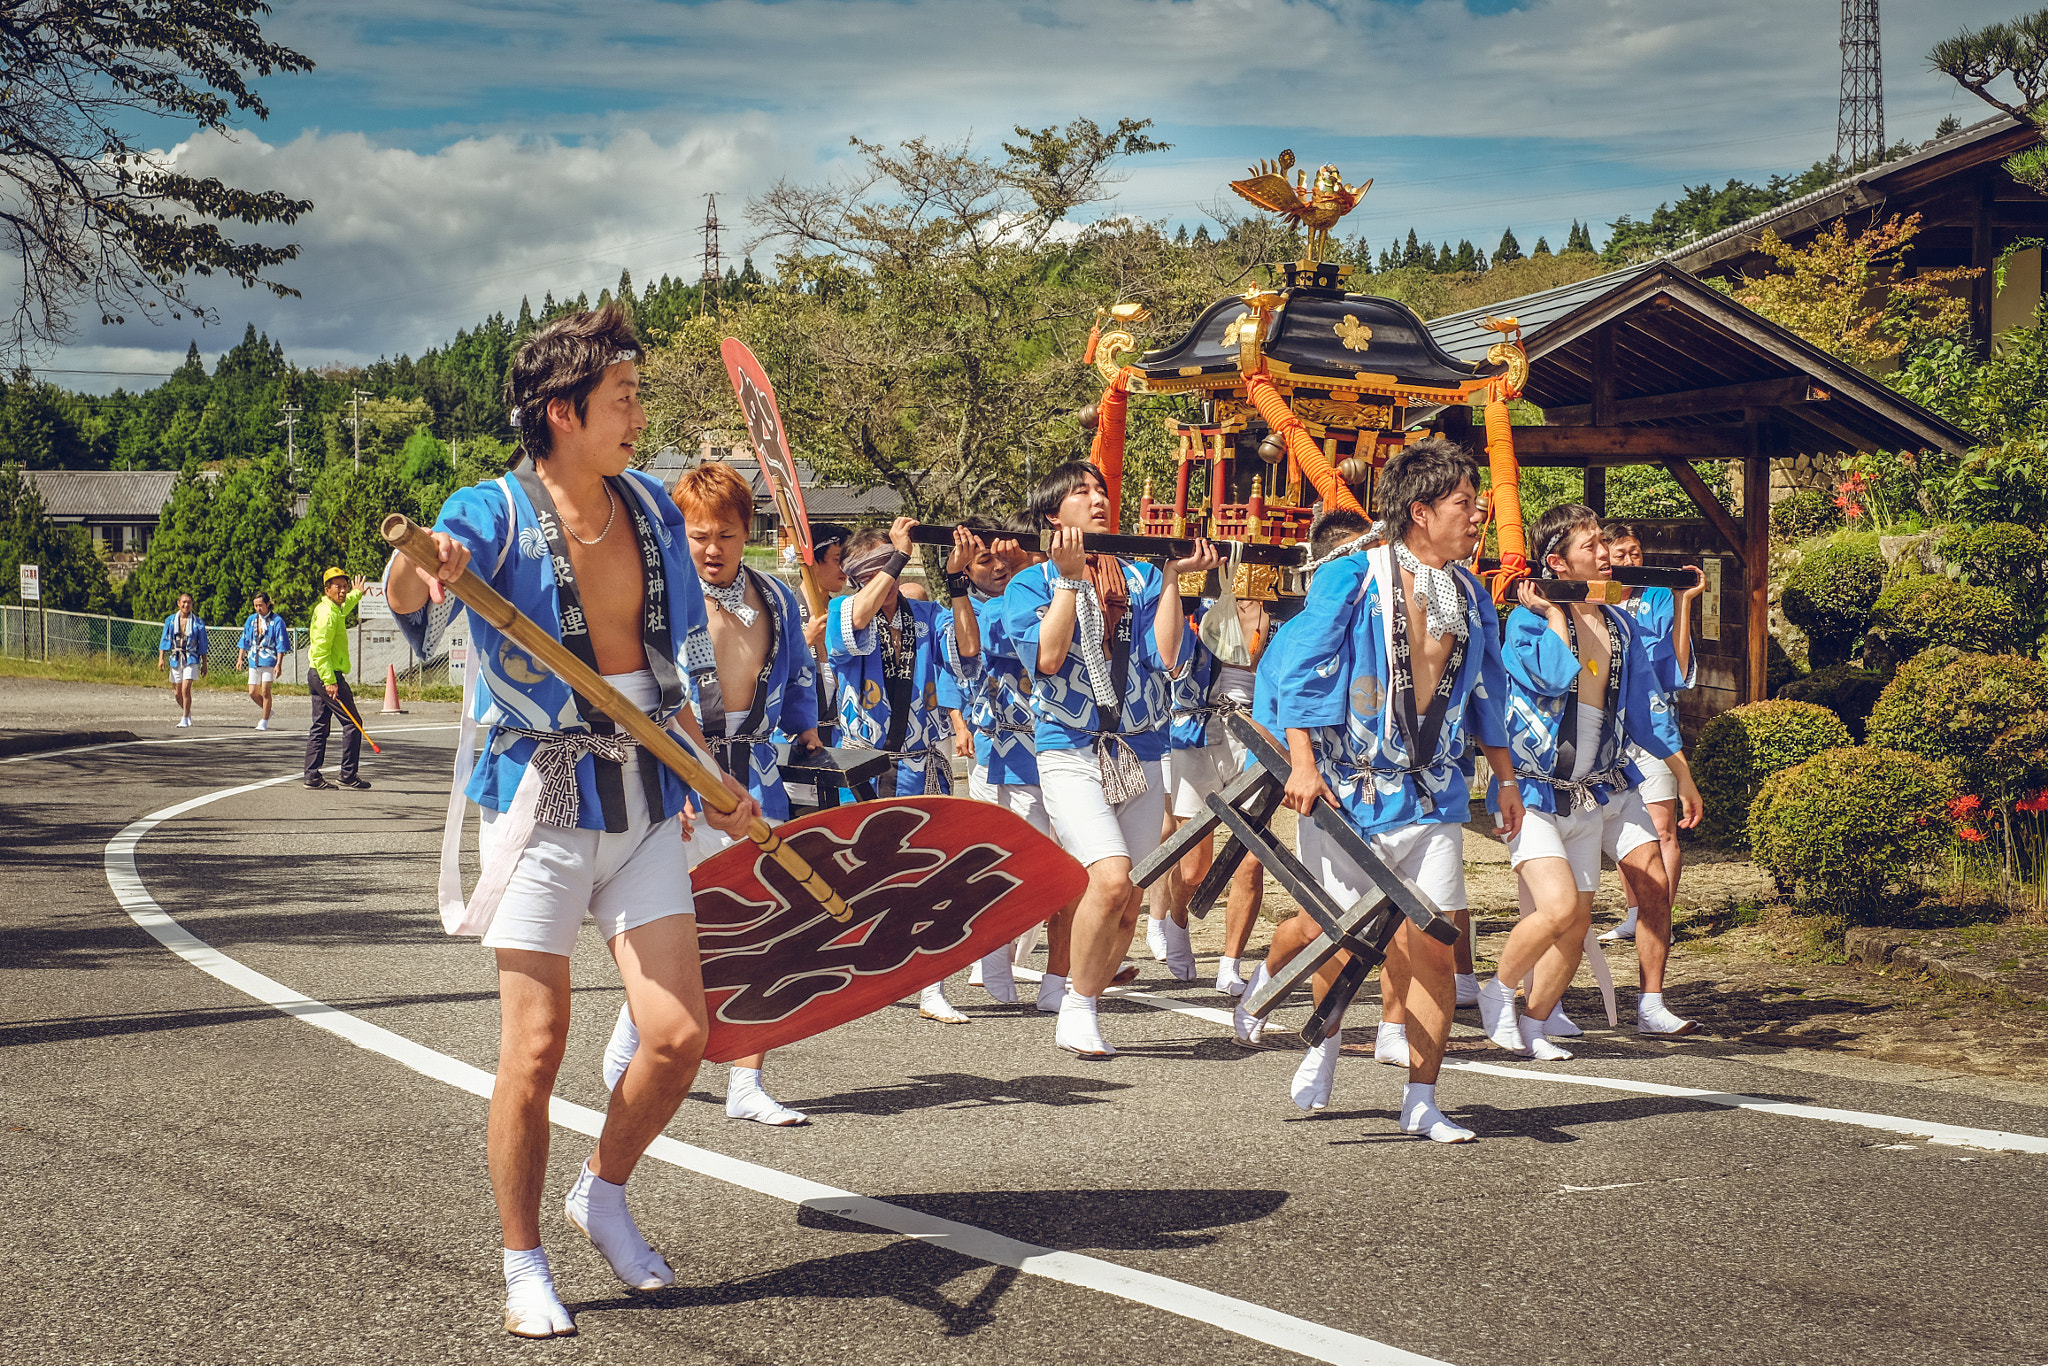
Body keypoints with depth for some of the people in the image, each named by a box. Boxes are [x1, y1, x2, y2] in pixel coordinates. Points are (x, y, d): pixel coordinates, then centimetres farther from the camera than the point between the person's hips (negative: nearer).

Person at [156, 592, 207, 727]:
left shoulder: (197, 622, 0)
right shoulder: (171, 620, 6)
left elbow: (203, 644, 5)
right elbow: (165, 640, 8)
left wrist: (204, 663, 4)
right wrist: (161, 658, 0)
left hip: (191, 659, -3)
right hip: (175, 659, 3)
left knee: (185, 689, -16)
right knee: (177, 693, 7)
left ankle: (185, 719, -8)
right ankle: (187, 712, 32)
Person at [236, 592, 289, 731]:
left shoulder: (276, 621, -5)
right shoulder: (251, 619, 10)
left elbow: (281, 645, -6)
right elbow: (245, 640, 18)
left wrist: (278, 664, -12)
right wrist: (240, 658, 10)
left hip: (269, 660, -5)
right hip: (253, 661, 5)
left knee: (265, 692, -7)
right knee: (253, 692, 3)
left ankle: (264, 721, 3)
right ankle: (266, 711, 28)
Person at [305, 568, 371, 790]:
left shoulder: (334, 610, 14)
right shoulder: (327, 614, -16)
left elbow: (344, 606, 43)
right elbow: (320, 652, -22)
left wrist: (357, 594, 57)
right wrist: (330, 681, -27)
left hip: (318, 676, 10)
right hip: (327, 674, -10)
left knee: (320, 726, 9)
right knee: (352, 722, -7)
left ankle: (312, 776, 9)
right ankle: (348, 775, -5)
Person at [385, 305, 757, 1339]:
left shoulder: (650, 508, 9)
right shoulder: (495, 514, -8)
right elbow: (414, 593, -30)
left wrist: (713, 778, 18)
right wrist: (417, 572, -53)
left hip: (645, 799, 5)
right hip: (539, 799, -5)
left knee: (679, 1035, -2)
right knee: (535, 1050, -4)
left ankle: (603, 1194, 24)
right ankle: (523, 1264, 13)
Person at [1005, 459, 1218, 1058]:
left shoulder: (1139, 578, 12)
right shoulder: (1031, 584, 5)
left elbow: (1167, 656, -2)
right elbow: (1047, 658, -13)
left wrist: (1172, 576, -3)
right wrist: (1069, 578, -12)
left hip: (1139, 753, 4)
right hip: (1071, 751, -4)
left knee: (1129, 899, 3)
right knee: (1111, 878, -22)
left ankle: (1082, 1013, 19)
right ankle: (1077, 1005, -5)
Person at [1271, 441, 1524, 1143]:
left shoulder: (1471, 596, 11)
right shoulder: (1350, 578, -7)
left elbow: (1485, 696, 22)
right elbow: (1298, 668, -8)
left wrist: (1505, 781, 24)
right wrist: (1303, 763, -15)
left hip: (1432, 791, 4)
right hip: (1347, 787, -4)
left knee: (1433, 948, -2)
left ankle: (1421, 1102, 6)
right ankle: (1325, 1039, 34)